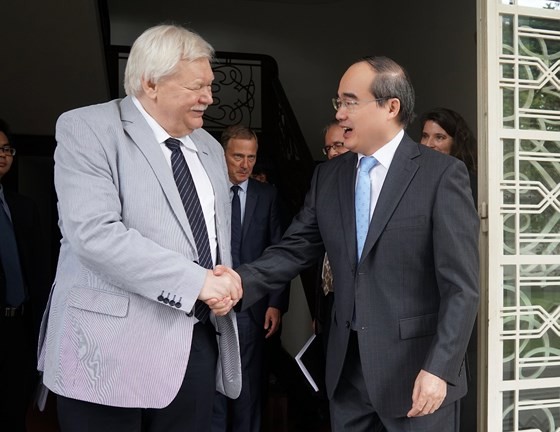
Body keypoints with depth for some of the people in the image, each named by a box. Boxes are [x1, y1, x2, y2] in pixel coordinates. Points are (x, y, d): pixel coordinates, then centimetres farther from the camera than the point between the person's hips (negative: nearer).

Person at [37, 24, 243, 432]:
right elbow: (94, 233, -20)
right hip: (112, 348, -5)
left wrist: (223, 283, -2)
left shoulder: (210, 149, 14)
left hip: (198, 344, 6)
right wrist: (197, 281, -20)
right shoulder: (87, 129, -8)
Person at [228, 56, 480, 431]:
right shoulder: (327, 176, 6)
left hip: (416, 369, -4)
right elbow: (293, 251, 3)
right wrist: (240, 284, -14)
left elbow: (461, 286, -12)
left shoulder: (442, 174, -9)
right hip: (347, 368, 5)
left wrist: (439, 369, -18)